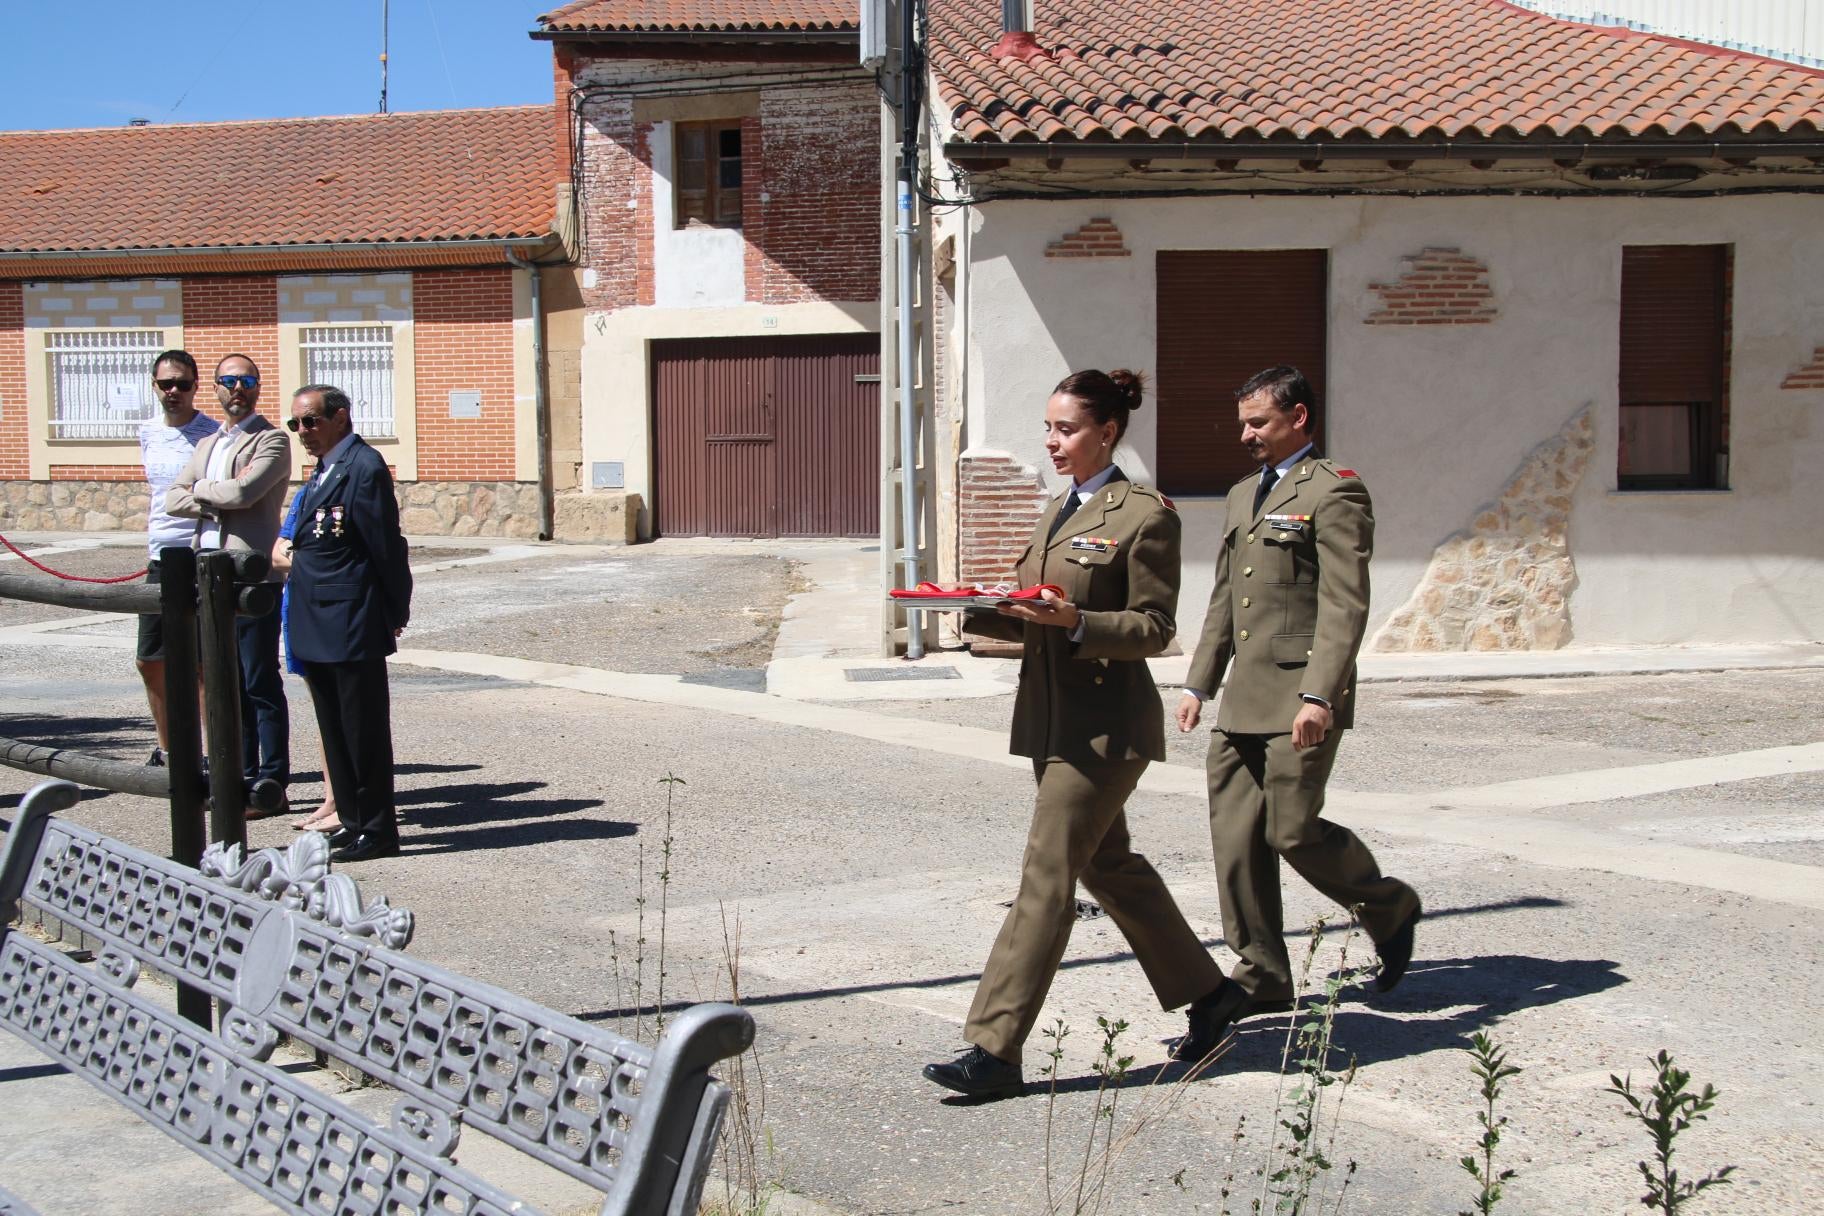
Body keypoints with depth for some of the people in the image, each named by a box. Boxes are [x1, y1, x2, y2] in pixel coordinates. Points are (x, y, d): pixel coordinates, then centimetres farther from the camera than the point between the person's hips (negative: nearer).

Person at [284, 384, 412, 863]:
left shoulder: (364, 467, -15)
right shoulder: (324, 470, 15)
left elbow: (387, 547, -14)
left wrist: (395, 613, -9)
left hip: (351, 626, -10)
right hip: (319, 627, 10)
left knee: (364, 729, -1)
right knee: (335, 729, 15)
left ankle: (377, 830, 7)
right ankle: (352, 821, 24)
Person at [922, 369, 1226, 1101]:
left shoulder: (1144, 515, -10)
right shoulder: (1058, 511, 15)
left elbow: (1153, 628, -12)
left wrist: (1075, 621, -26)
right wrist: (981, 611, -1)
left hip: (1107, 722, -9)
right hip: (1053, 716, 9)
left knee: (1046, 877, -9)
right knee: (1107, 864, 17)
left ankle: (995, 1050, -5)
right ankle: (1205, 993, 34)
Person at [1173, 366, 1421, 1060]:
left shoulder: (1333, 492, -7)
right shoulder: (1244, 496, 20)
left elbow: (1345, 605, -14)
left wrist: (1319, 695, -22)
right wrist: (1199, 684, 18)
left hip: (1300, 696, -8)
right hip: (1244, 699, 8)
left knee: (1294, 832, -7)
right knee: (1236, 839, 4)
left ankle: (1390, 907, 21)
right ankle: (1260, 977, 14)